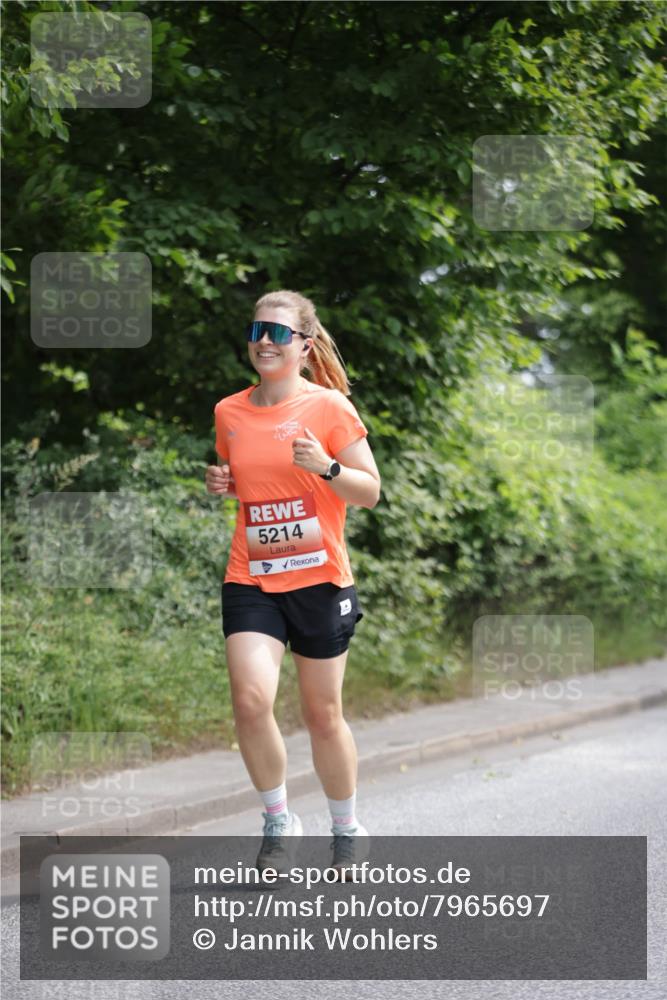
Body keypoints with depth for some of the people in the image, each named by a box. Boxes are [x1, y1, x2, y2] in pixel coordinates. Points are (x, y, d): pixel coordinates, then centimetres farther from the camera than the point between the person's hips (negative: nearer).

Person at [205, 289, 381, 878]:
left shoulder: (329, 406, -5)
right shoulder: (229, 413, 6)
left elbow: (370, 492, -3)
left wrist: (326, 467, -21)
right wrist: (221, 486, 1)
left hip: (319, 580, -2)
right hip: (250, 580, 2)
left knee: (323, 714, 6)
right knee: (251, 700, -17)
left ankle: (348, 829, 28)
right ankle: (279, 821, 5)